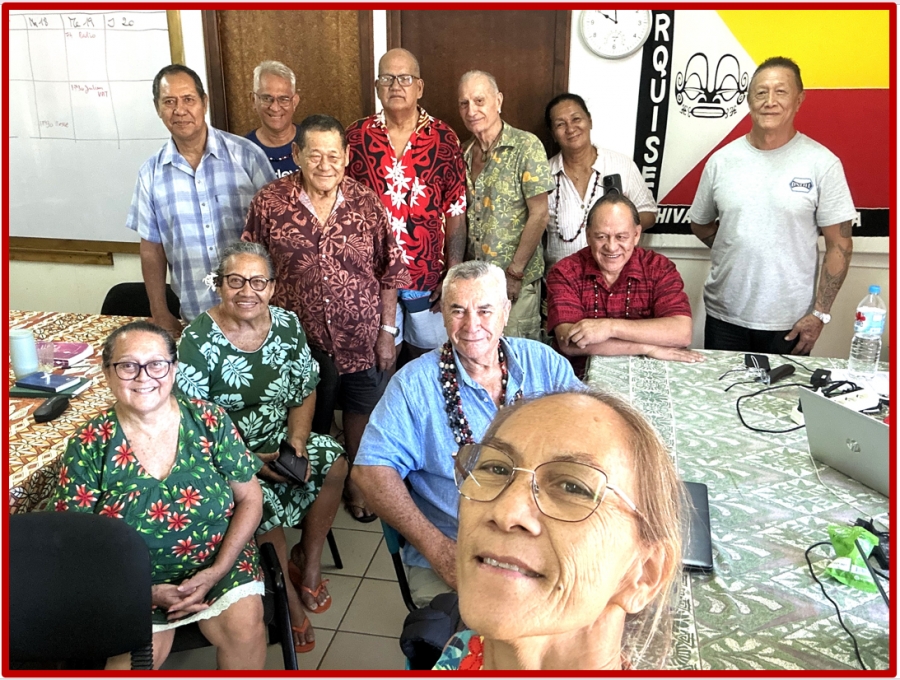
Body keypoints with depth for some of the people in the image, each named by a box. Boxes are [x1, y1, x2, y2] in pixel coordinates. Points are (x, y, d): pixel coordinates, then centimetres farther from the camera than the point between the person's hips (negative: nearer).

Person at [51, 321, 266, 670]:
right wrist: (147, 592, -14)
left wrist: (216, 572, -13)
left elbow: (250, 498, -2)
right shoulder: (88, 446, -9)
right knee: (132, 656, -23)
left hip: (220, 558, 1)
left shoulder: (210, 421, -7)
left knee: (245, 629, -22)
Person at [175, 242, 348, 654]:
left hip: (279, 440, 5)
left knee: (334, 461, -16)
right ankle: (287, 595, 1)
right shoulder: (198, 342, -16)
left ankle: (308, 562, 7)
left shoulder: (287, 325, -2)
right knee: (262, 502, -27)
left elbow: (305, 392, 6)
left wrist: (297, 441, -11)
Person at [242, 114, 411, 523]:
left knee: (361, 411, 16)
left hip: (362, 337, 1)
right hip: (299, 340, 0)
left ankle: (356, 483, 42)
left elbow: (390, 271, -1)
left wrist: (387, 331, -2)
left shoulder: (366, 203, -7)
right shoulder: (269, 204, -10)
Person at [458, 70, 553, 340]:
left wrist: (515, 272, -14)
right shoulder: (464, 153, 7)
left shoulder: (526, 146, -9)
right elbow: (460, 215, 12)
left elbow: (538, 214, -12)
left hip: (516, 280, -5)